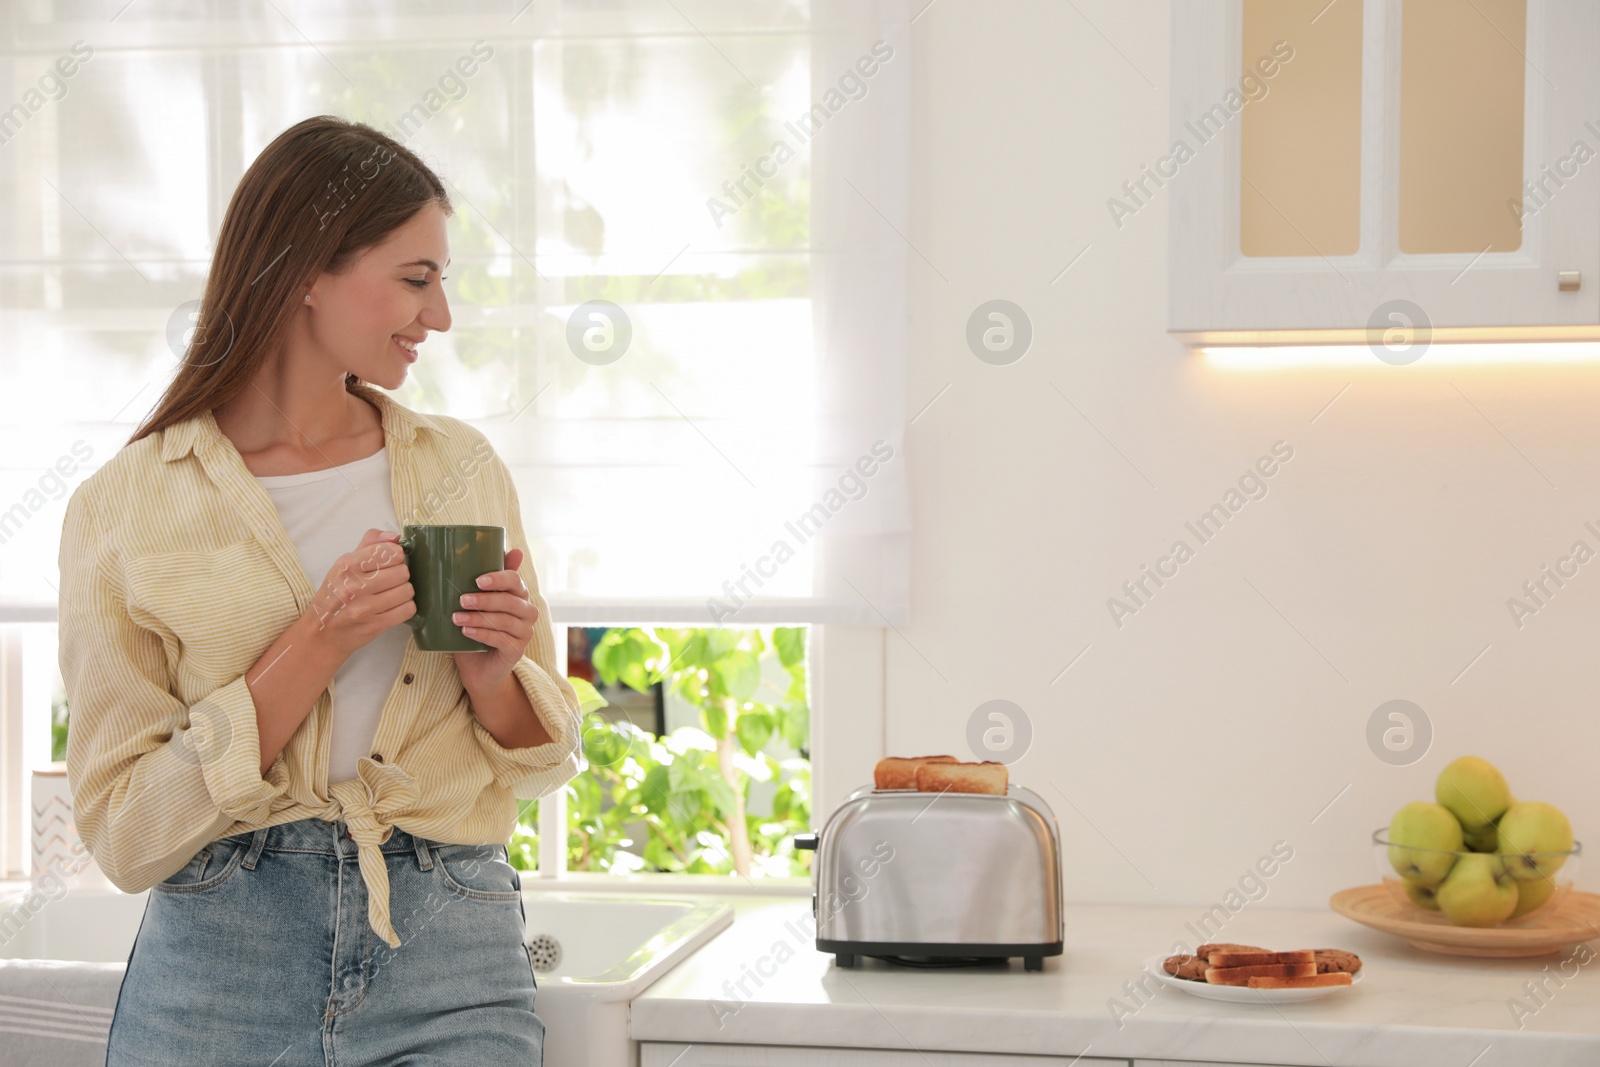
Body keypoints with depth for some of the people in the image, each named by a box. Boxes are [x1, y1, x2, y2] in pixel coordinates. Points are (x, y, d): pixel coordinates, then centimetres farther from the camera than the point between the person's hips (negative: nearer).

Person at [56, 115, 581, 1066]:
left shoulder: (464, 469, 6)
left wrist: (492, 677, -8)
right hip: (219, 977, -2)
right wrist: (316, 647, -16)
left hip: (451, 973, 2)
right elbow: (126, 835, -7)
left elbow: (545, 759, 13)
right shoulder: (123, 512, -4)